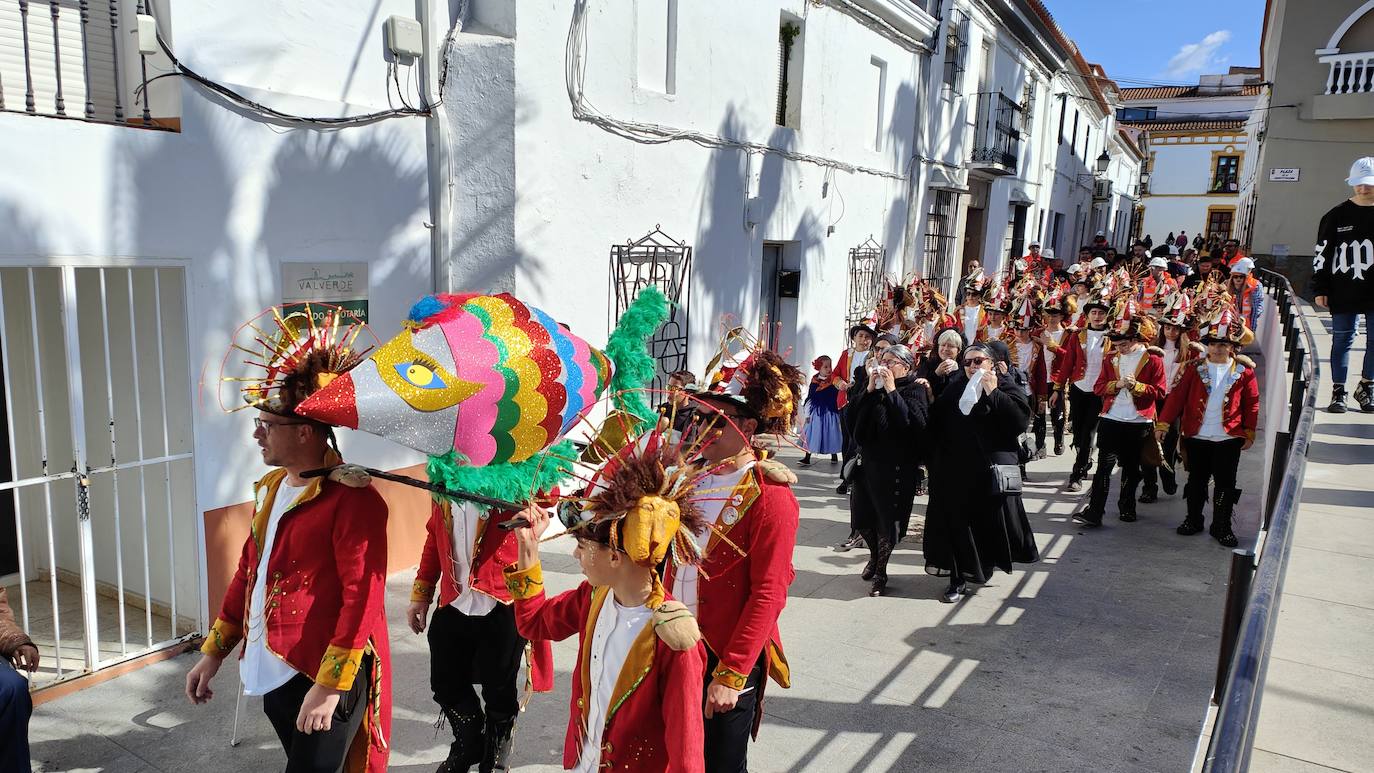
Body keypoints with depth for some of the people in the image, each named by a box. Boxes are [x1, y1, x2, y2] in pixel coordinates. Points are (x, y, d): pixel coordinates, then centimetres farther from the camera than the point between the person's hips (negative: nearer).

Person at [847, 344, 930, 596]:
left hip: (896, 465, -5)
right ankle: (874, 556, 38)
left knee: (888, 518, 2)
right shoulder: (878, 386, 11)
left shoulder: (915, 390, -6)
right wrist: (870, 389, -7)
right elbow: (856, 417, 3)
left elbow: (913, 422, -23)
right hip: (869, 460, 6)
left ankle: (880, 572, 19)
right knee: (862, 514, 12)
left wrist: (891, 391, -21)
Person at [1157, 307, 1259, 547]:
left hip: (1229, 437, 0)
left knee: (1225, 483, 6)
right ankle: (1194, 520, 26)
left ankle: (1221, 526, 17)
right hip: (1196, 436, 0)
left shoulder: (1244, 370, -1)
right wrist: (1163, 423, -8)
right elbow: (1177, 395, -4)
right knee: (1197, 480, 12)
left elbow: (1252, 403, 3)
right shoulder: (1194, 367, -2)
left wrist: (1249, 433, 2)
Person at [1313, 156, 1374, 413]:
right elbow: (1322, 253, 3)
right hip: (1344, 293, -1)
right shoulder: (1337, 215, 1)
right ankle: (1338, 392, 13)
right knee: (1342, 341, 5)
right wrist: (1321, 289, 0)